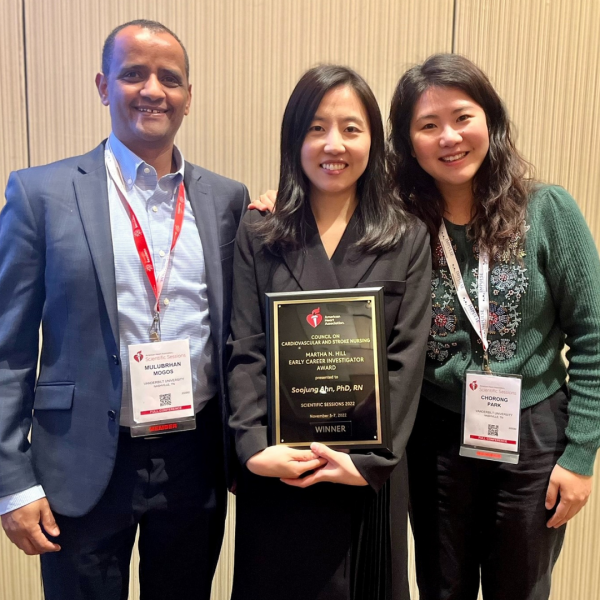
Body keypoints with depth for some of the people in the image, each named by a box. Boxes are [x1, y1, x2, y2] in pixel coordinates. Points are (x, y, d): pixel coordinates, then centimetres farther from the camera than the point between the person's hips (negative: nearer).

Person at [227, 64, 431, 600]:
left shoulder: (408, 240, 1)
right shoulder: (258, 236, 2)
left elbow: (406, 360, -5)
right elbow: (245, 353, -2)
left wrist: (371, 461, -13)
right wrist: (255, 448, -14)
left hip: (367, 474, 0)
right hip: (276, 471, 0)